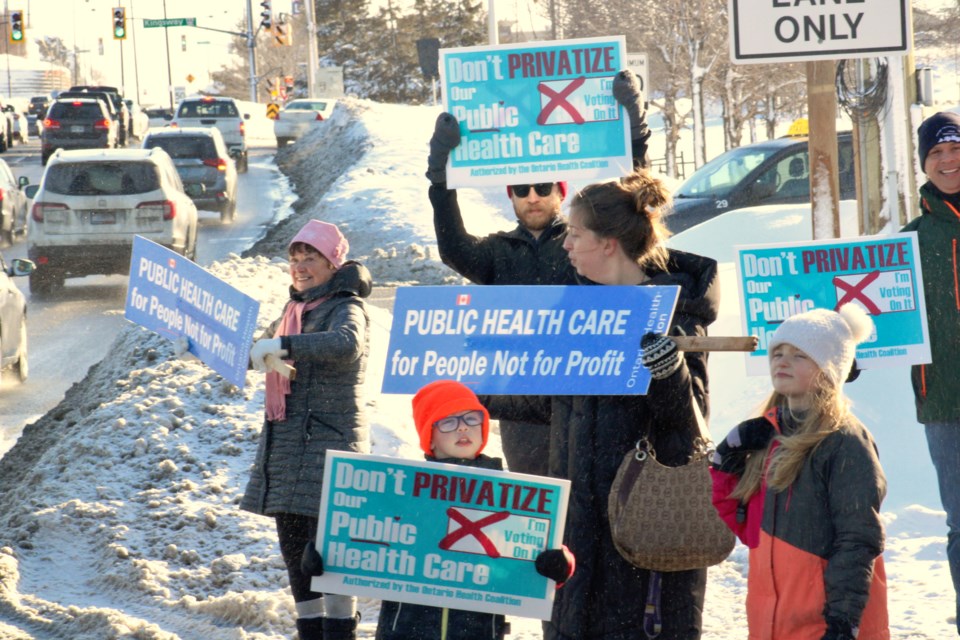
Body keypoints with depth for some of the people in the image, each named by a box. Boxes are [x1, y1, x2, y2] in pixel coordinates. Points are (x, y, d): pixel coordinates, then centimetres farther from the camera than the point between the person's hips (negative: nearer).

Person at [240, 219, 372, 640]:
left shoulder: (346, 308, -7)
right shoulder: (295, 309, 18)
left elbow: (347, 342, -32)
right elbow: (255, 354, 34)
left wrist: (284, 346, -36)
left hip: (330, 443, -9)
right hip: (286, 443, 9)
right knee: (295, 555, 11)